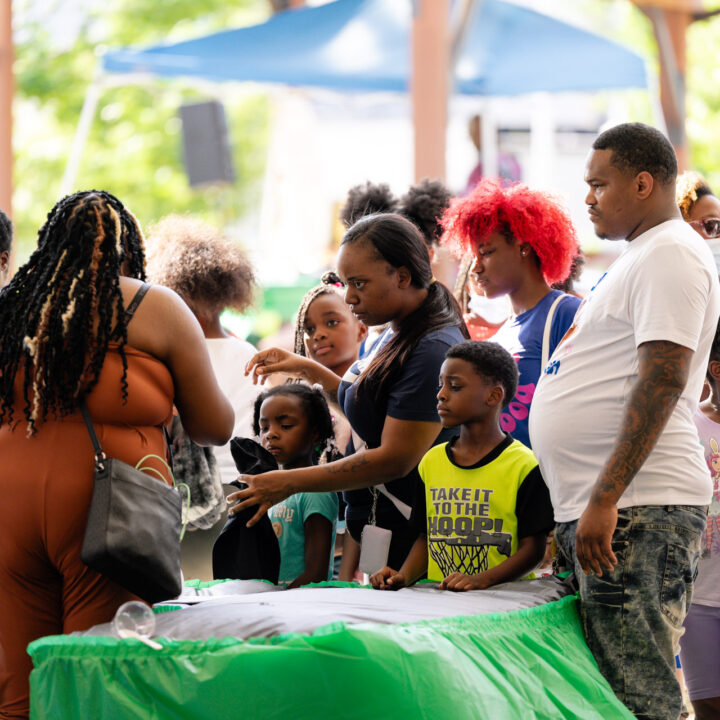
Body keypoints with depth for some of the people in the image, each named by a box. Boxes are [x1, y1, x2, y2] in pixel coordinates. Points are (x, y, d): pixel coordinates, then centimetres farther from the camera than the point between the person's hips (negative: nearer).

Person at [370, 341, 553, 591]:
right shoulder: (432, 461, 16)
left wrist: (482, 580, -19)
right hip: (437, 598, 5)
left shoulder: (523, 465, -2)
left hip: (500, 600, -5)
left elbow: (533, 547, -5)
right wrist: (404, 576, 1)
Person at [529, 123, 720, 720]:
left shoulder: (670, 255, -10)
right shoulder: (642, 258, 23)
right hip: (598, 511, 11)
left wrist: (603, 499, -25)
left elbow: (663, 382, -20)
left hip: (638, 512, -11)